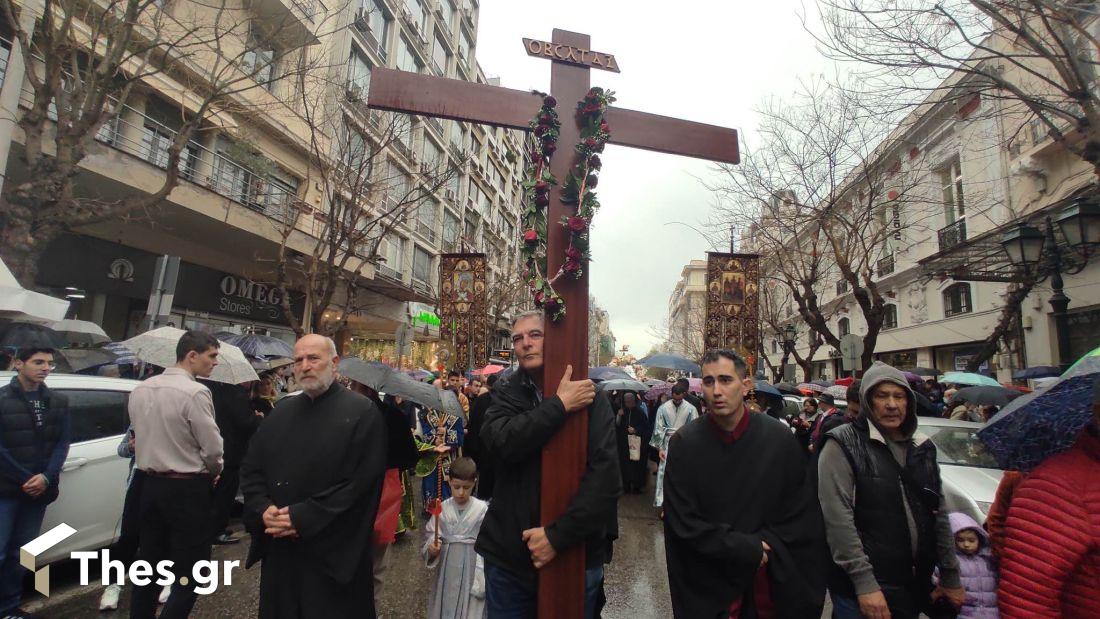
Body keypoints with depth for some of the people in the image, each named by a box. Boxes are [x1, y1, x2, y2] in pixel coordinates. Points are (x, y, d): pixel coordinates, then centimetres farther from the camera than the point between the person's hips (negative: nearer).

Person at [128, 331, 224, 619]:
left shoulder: (140, 390, 4)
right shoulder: (195, 392, -19)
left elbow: (140, 436, 10)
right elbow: (213, 448, -16)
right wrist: (214, 471, 4)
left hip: (150, 484, 8)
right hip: (188, 488, -8)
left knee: (148, 562, 20)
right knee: (189, 572, 3)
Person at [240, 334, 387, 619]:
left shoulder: (362, 412, -12)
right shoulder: (282, 410, 8)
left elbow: (362, 481, -17)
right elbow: (251, 468, 9)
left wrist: (302, 518, -18)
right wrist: (263, 509, -9)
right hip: (279, 548, 5)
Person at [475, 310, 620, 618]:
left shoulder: (591, 398, -7)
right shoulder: (506, 393, -1)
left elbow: (605, 476, -15)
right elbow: (499, 443, -19)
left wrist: (558, 536, -19)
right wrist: (559, 405, -25)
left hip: (576, 556, -1)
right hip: (507, 553, 2)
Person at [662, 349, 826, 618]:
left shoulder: (779, 438, -8)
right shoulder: (684, 443, -13)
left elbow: (801, 516, -1)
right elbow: (683, 523, -13)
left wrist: (765, 545, -11)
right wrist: (748, 549, -15)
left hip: (771, 584, 2)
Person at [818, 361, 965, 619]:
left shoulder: (922, 448, 8)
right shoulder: (843, 446, -13)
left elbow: (939, 515, 14)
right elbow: (838, 518, -20)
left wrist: (950, 577, 13)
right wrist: (864, 583, -22)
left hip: (915, 587, 7)